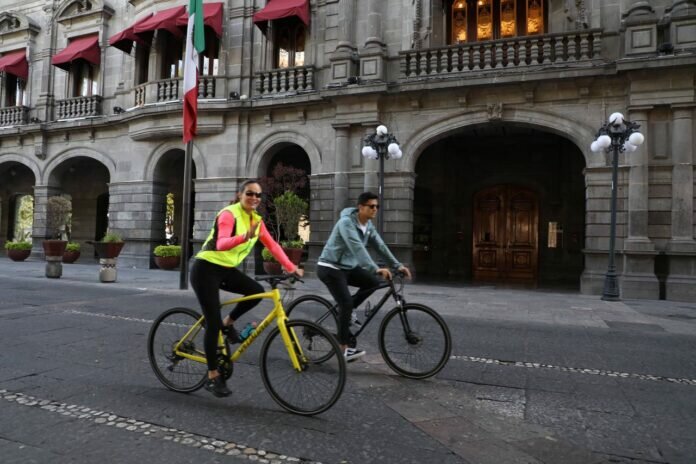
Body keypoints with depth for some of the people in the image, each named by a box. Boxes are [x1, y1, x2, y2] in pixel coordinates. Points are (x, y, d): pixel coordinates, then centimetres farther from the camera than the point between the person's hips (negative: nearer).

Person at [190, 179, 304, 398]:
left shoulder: (256, 220, 3)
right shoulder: (229, 214, -19)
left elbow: (272, 245, 0)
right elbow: (221, 244, -35)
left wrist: (291, 267, -8)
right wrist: (244, 237, -53)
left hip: (227, 269, 7)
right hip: (206, 269, -7)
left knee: (257, 290, -18)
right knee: (213, 323, -7)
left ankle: (228, 323, 8)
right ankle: (213, 377, 7)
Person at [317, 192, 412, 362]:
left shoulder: (368, 225, 4)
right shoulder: (346, 222, -23)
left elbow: (380, 246, 1)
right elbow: (358, 248, -35)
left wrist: (397, 265, -8)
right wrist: (376, 269, -43)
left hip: (347, 267, 8)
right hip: (330, 268, -8)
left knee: (373, 281, -6)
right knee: (346, 303, -15)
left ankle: (344, 310, 9)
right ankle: (344, 349, -4)